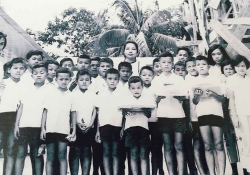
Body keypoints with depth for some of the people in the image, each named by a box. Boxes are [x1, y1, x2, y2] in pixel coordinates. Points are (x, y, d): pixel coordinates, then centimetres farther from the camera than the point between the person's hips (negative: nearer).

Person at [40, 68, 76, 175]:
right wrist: (43, 128, -1)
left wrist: (74, 132, 0)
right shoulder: (50, 94, 2)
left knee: (62, 157, 5)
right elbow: (45, 111, 5)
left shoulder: (71, 96, 2)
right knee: (50, 157, 8)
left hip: (64, 130, 0)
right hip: (50, 130, 1)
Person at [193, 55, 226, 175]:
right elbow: (194, 102, 9)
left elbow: (223, 99, 7)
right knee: (207, 146, -1)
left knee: (218, 144, -5)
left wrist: (213, 94, -11)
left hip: (216, 113, 0)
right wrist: (197, 95, -12)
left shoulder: (215, 80, 11)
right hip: (202, 114, 0)